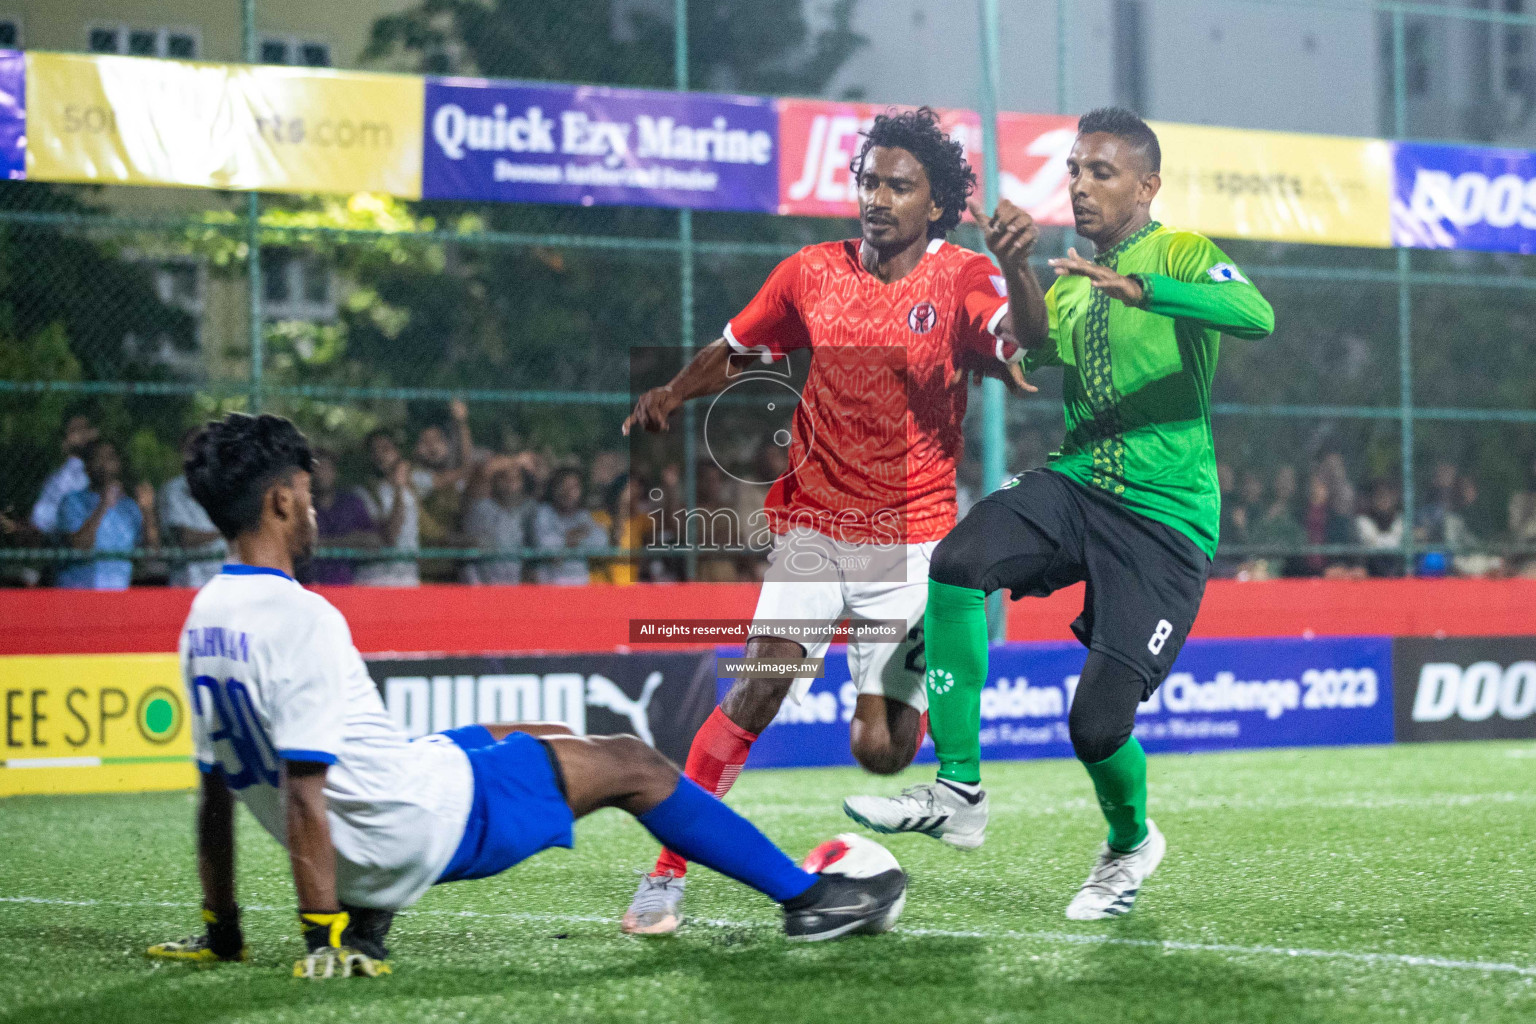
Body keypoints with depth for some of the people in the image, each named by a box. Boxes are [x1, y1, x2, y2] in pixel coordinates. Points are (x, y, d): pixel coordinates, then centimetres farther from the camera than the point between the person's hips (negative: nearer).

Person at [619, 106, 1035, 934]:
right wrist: (672, 394, -1)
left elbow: (1025, 355, -24)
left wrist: (1017, 270, -42)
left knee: (882, 751, -5)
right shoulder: (812, 273, 4)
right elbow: (734, 352, 18)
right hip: (810, 523, 2)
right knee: (756, 691, -18)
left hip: (910, 539, -2)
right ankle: (667, 878, -11)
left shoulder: (962, 279, -5)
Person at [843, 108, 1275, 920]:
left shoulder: (1179, 254, -3)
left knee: (1097, 723, -11)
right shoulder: (1075, 279, 16)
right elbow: (1041, 348, -6)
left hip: (1165, 519, -5)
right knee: (957, 561, -25)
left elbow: (1257, 317, -24)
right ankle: (958, 793, -18)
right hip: (1074, 484, 5)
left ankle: (1130, 843, 25)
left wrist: (1138, 288, -32)